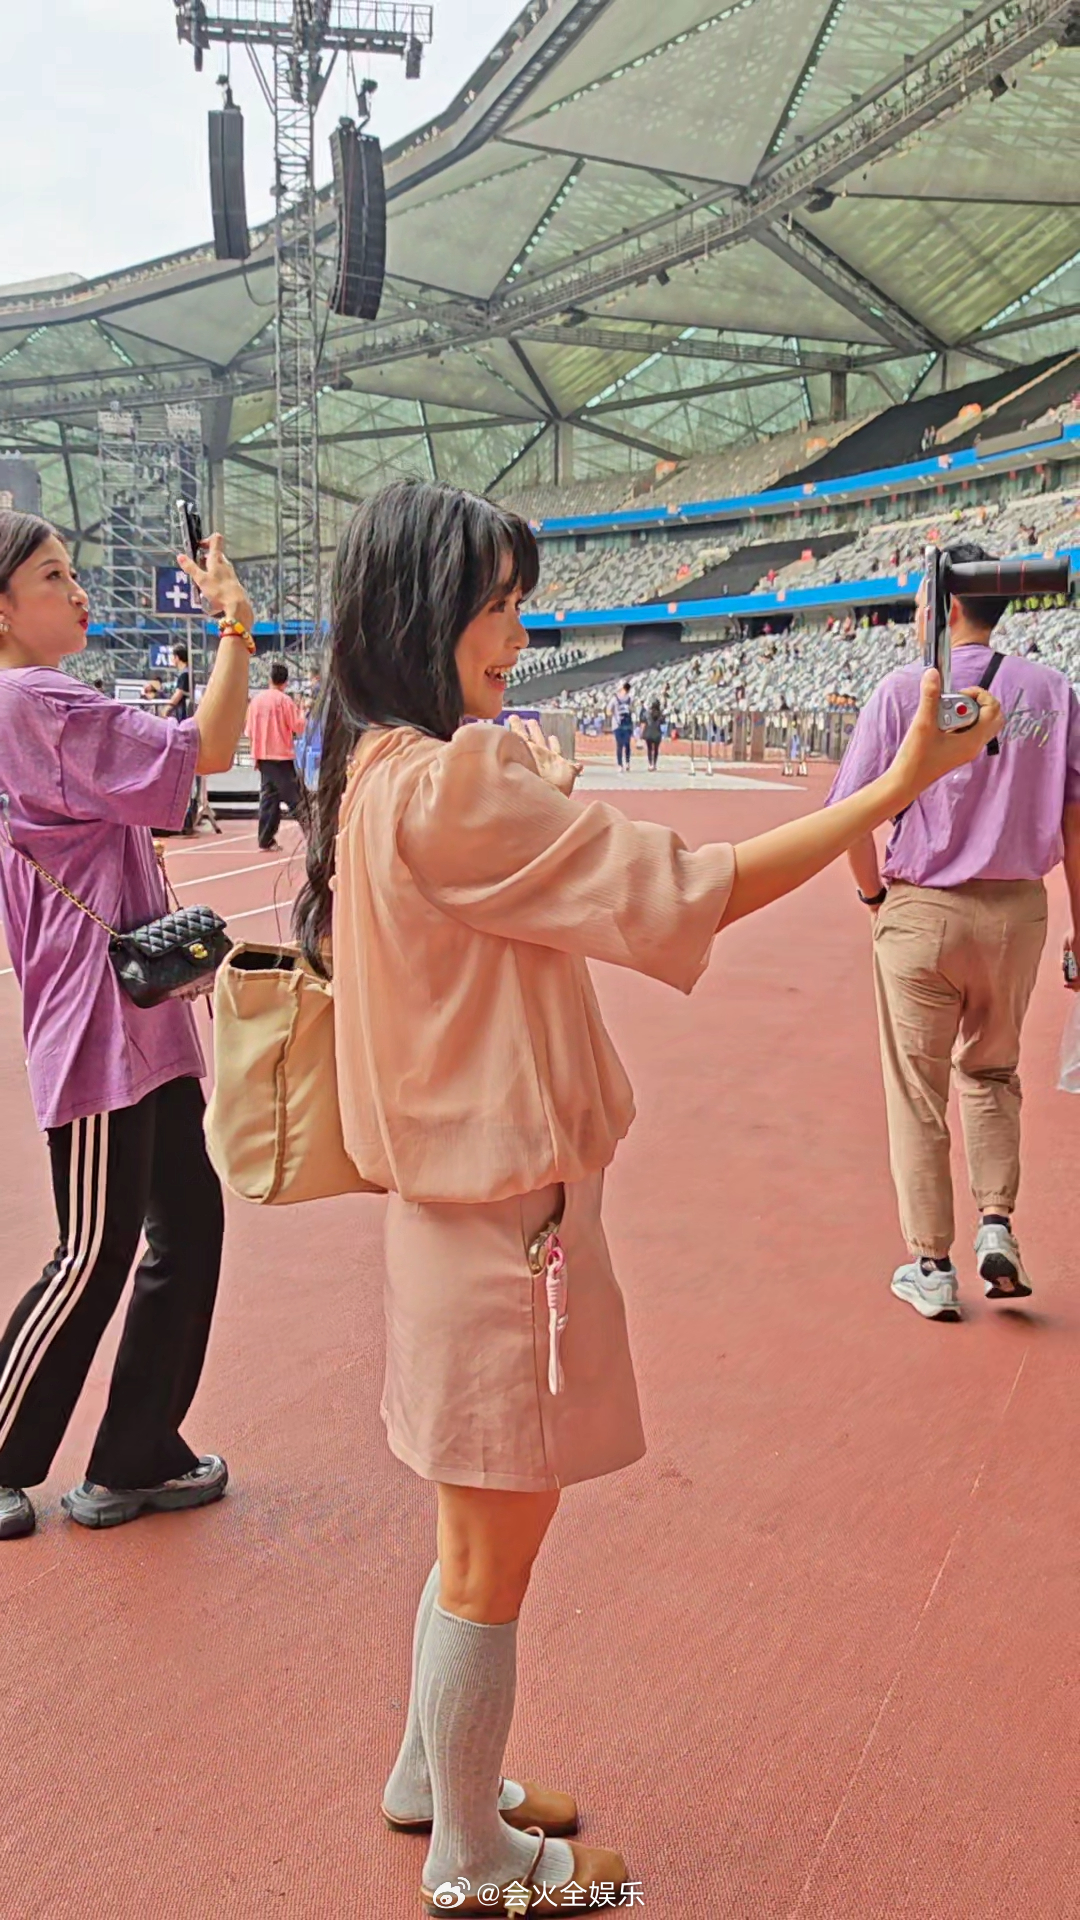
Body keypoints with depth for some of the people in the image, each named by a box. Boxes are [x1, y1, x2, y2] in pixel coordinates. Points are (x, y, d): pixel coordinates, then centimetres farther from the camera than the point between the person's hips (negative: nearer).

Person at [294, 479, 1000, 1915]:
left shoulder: (383, 775, 7)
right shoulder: (453, 787, -23)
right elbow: (689, 894, -23)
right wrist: (896, 787, -18)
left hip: (465, 1208, 10)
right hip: (507, 1218, -10)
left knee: (481, 1537, 25)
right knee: (494, 1553, 10)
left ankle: (432, 1777, 45)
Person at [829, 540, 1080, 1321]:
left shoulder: (905, 689, -7)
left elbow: (852, 811, -11)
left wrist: (874, 891, 6)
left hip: (922, 912, -3)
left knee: (919, 1094, 9)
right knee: (992, 1073, 24)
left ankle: (932, 1267, 15)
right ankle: (997, 1227, 13)